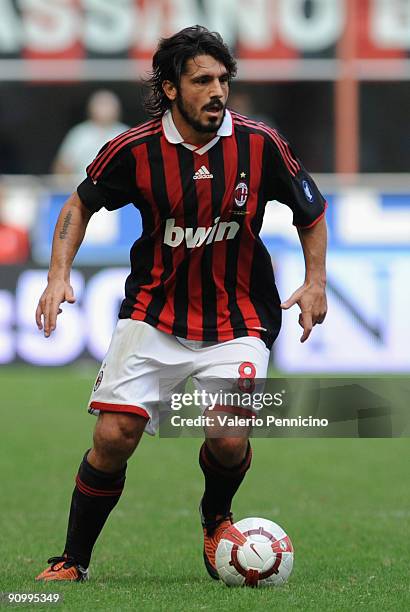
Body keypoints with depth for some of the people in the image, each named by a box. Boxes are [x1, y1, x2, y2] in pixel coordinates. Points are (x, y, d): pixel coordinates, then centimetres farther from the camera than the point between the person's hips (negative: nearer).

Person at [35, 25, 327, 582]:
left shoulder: (259, 144, -9)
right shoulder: (135, 150, -10)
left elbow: (311, 211, 8)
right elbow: (81, 204, 9)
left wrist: (315, 280, -2)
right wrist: (59, 274, -3)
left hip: (236, 321, 0)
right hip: (153, 314, 0)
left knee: (229, 440, -17)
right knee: (114, 437, -12)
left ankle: (216, 519, 18)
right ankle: (73, 561, 7)